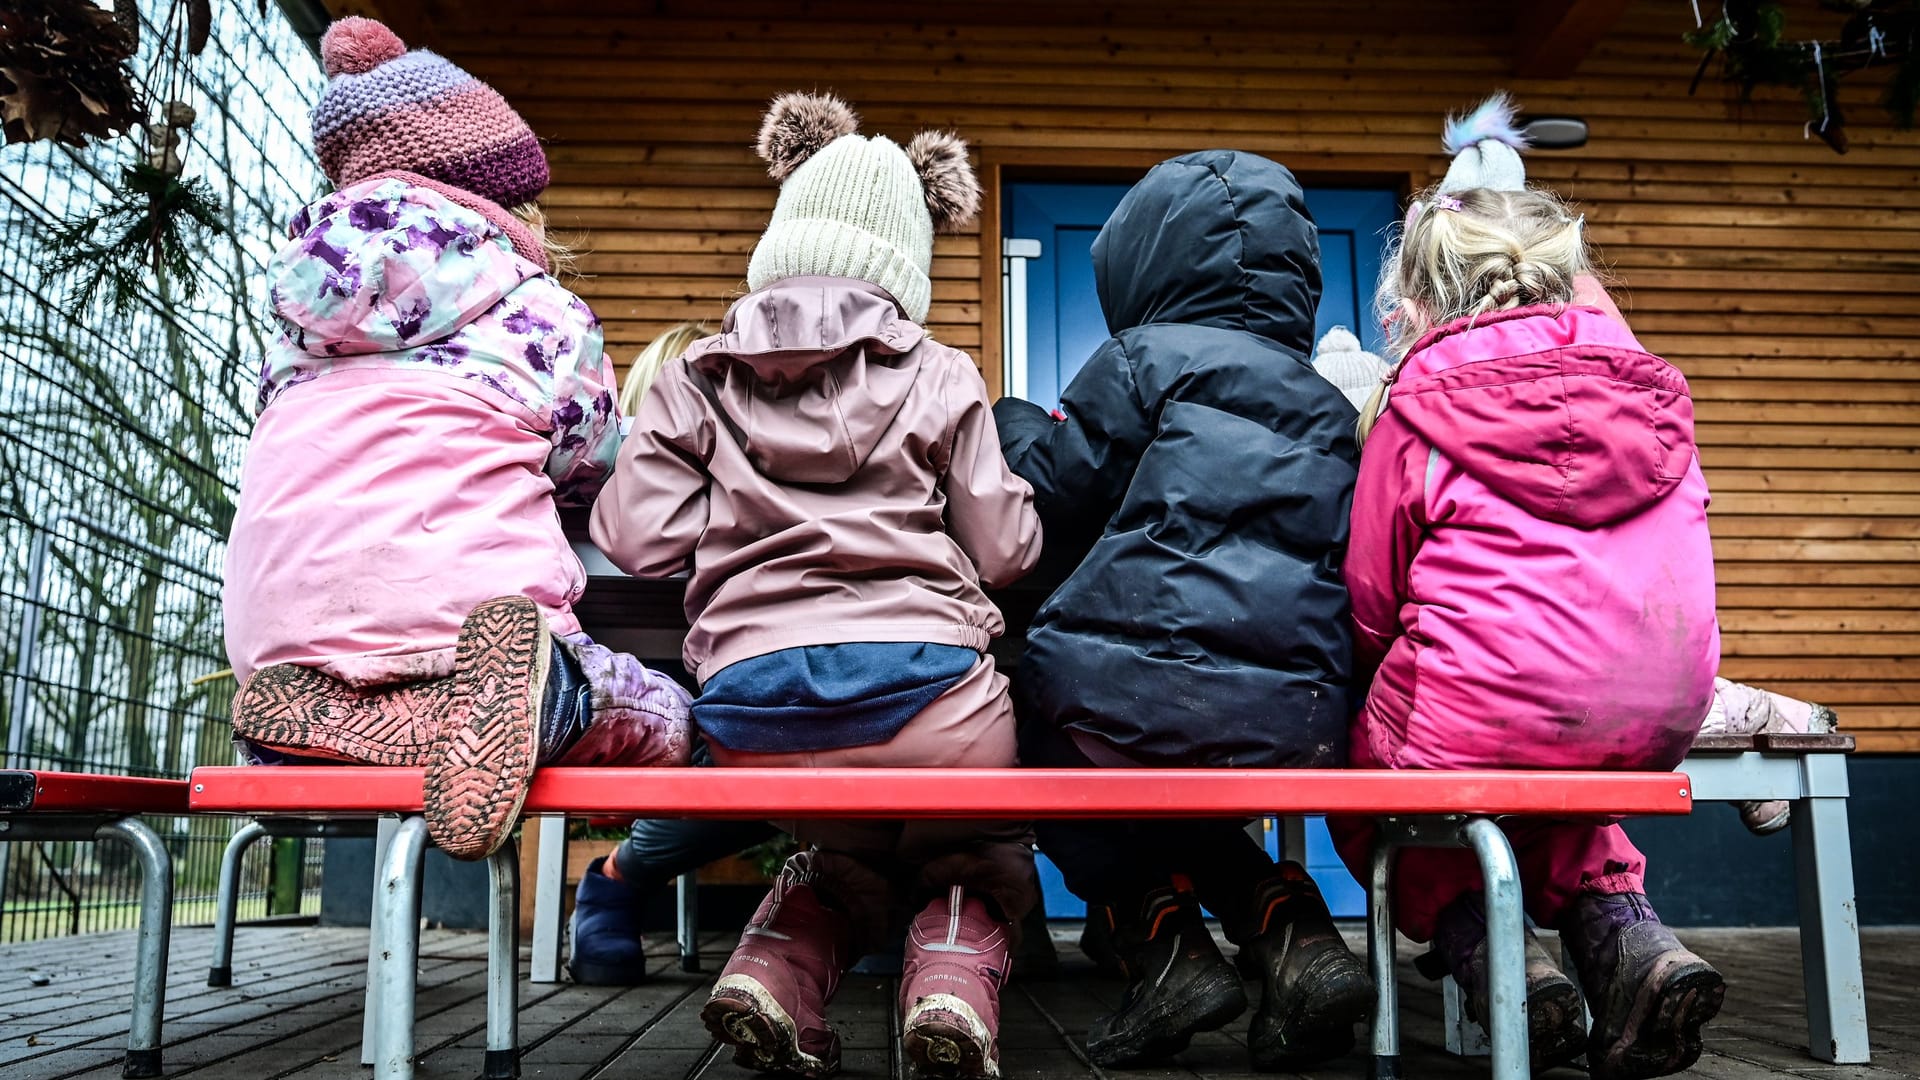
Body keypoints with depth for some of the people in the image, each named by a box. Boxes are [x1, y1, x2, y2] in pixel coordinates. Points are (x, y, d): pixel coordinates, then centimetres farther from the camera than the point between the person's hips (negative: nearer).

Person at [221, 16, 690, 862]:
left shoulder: (309, 296, 18)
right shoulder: (544, 316, 6)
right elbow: (594, 468, 18)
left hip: (279, 651, 5)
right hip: (456, 611, -4)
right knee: (663, 719, 17)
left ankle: (323, 715, -1)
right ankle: (505, 696, -16)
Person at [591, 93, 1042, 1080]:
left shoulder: (696, 378, 9)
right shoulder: (937, 377, 5)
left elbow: (635, 538, 2)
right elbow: (1004, 551, 4)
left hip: (751, 713, 2)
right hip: (922, 688, -2)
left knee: (846, 850, 34)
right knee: (977, 858, 29)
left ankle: (780, 964, 4)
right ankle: (952, 973, -2)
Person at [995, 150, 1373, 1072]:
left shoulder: (1144, 360, 2)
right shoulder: (1326, 409, 20)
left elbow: (1052, 499, 5)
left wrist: (1013, 425, 26)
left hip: (1128, 701, -6)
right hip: (1295, 727, 6)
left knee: (1048, 749, 28)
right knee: (1169, 790, 36)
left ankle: (1164, 945, 10)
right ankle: (1292, 933, 14)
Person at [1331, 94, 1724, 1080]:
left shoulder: (1417, 410, -5)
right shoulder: (1648, 389, 9)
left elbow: (1371, 604, 2)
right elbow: (1663, 575, 19)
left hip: (1478, 734, -5)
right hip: (1658, 723, 6)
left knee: (1361, 780, 26)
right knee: (1556, 787, 38)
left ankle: (1479, 946, 5)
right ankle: (1623, 932, 14)